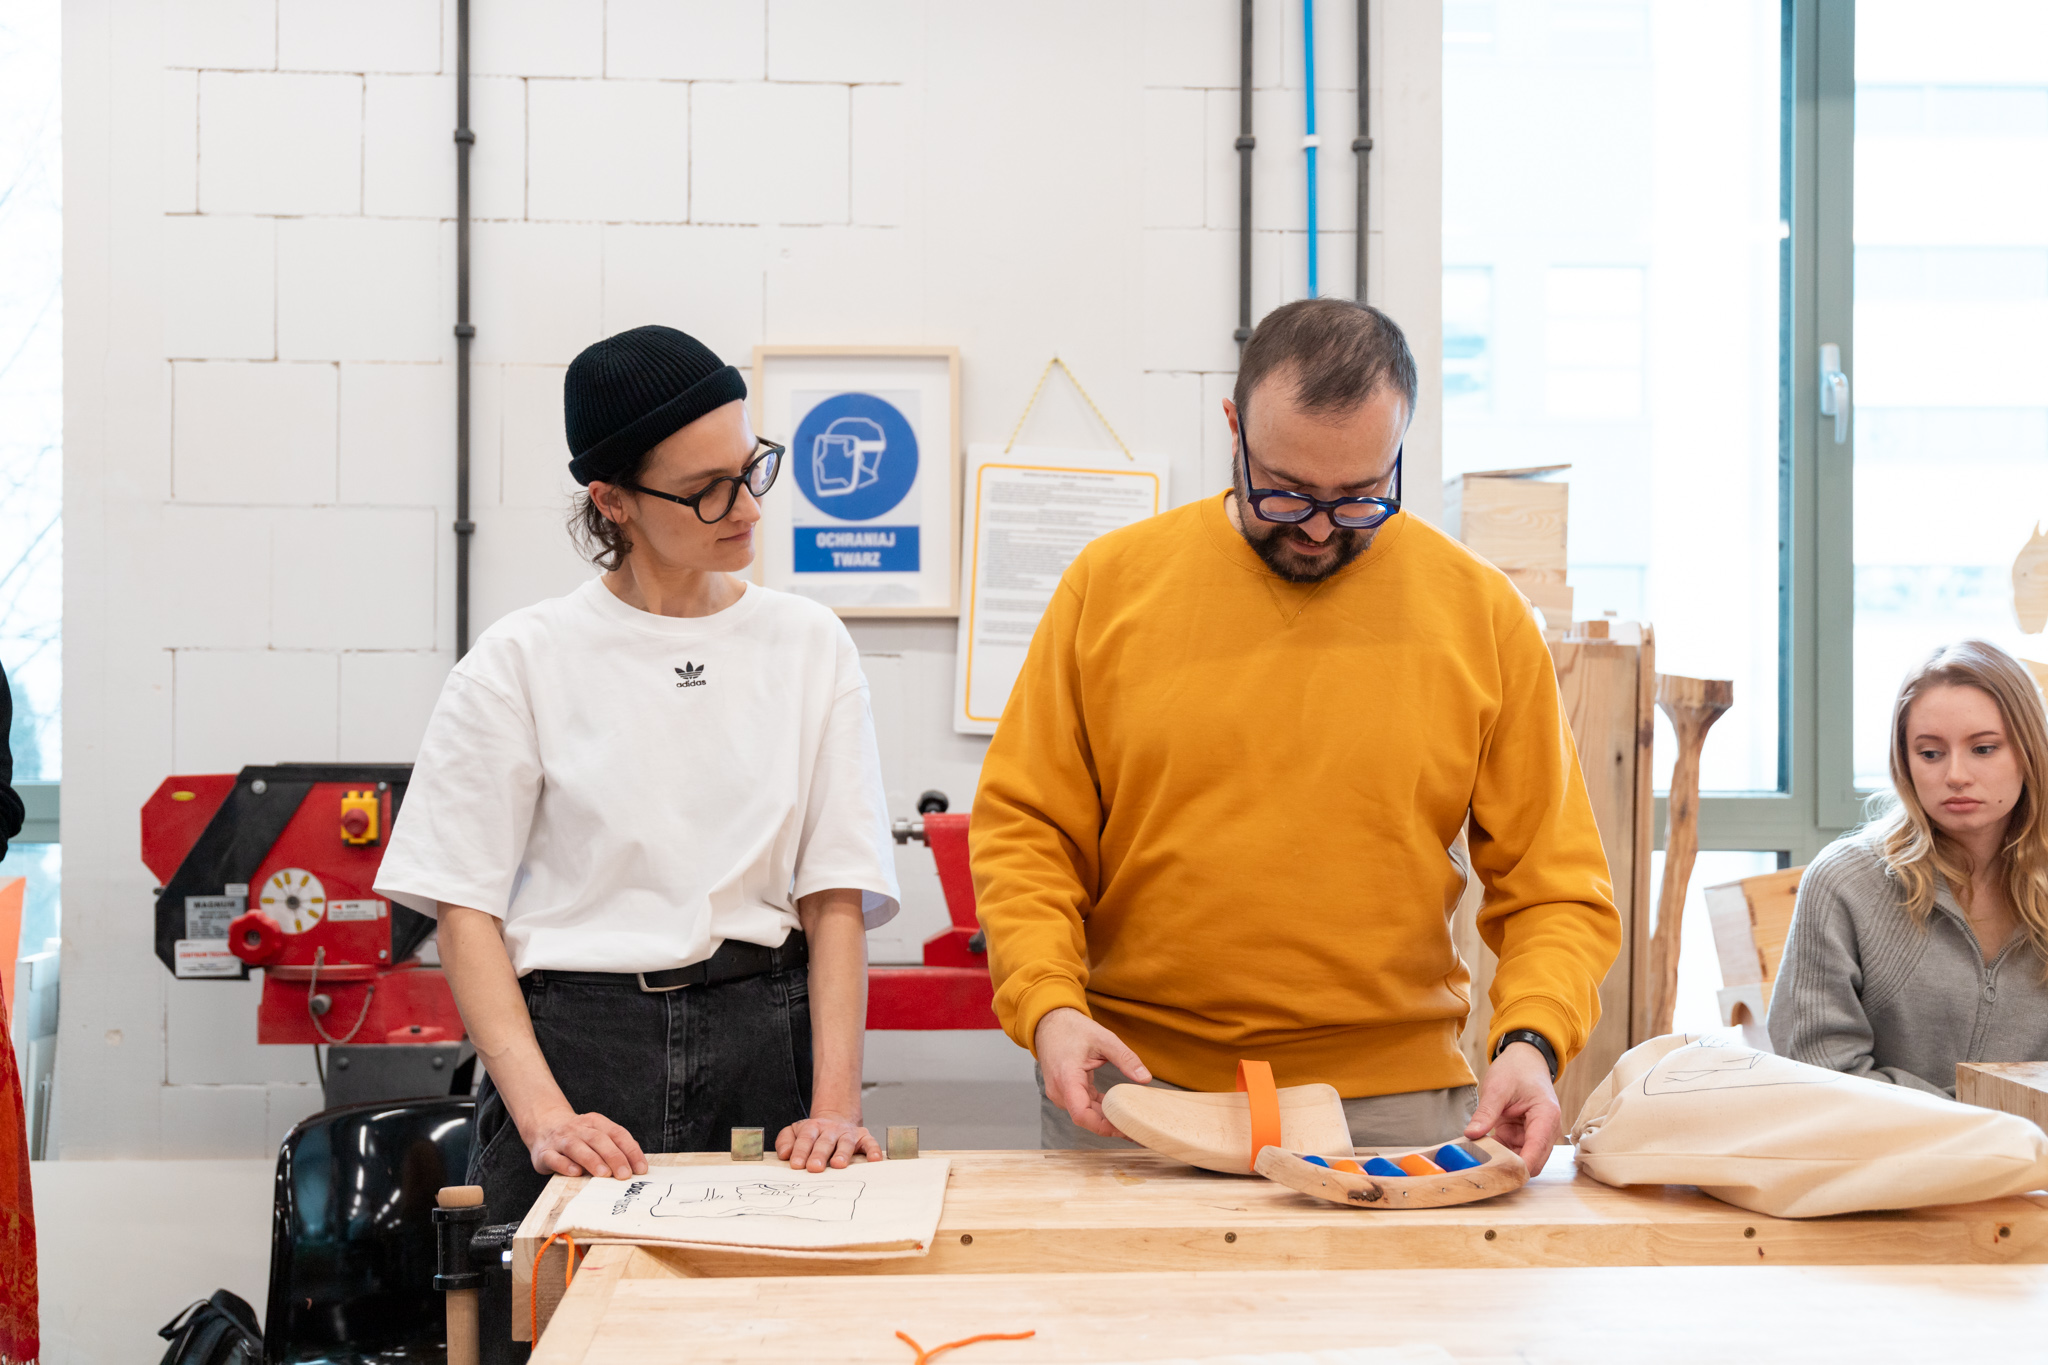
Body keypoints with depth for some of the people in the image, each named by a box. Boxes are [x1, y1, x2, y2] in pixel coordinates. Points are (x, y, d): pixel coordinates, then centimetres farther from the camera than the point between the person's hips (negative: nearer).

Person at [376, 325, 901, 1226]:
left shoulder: (809, 646, 6)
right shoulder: (524, 661, 0)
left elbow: (836, 898, 3)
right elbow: (465, 910, -2)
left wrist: (836, 1102, -9)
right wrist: (541, 1112, -15)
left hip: (765, 1044, 2)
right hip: (575, 1046, -1)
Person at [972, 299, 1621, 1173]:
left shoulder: (1480, 612, 1)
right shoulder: (1113, 583, 1)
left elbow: (1554, 881, 4)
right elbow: (1024, 830, 4)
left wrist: (1531, 1040, -13)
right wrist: (1050, 1002, -11)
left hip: (1390, 1099, 0)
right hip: (1126, 1086, 1)